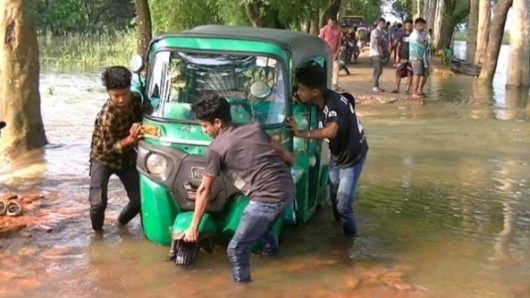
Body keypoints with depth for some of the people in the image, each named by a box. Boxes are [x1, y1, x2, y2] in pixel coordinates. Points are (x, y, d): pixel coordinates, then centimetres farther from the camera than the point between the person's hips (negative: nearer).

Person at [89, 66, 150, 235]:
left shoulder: (134, 100, -15)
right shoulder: (107, 116, -31)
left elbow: (141, 114, 4)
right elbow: (108, 148, -23)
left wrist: (138, 127, -20)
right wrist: (130, 139, -37)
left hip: (126, 156, 5)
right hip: (103, 158, -5)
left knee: (139, 200, 3)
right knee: (98, 202, -17)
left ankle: (122, 221, 35)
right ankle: (97, 229, 15)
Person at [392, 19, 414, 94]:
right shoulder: (403, 35, 10)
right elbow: (398, 46, 10)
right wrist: (397, 56, 1)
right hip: (402, 57, 2)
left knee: (410, 74, 0)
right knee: (398, 72, -1)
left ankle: (408, 89, 8)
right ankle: (397, 88, 8)